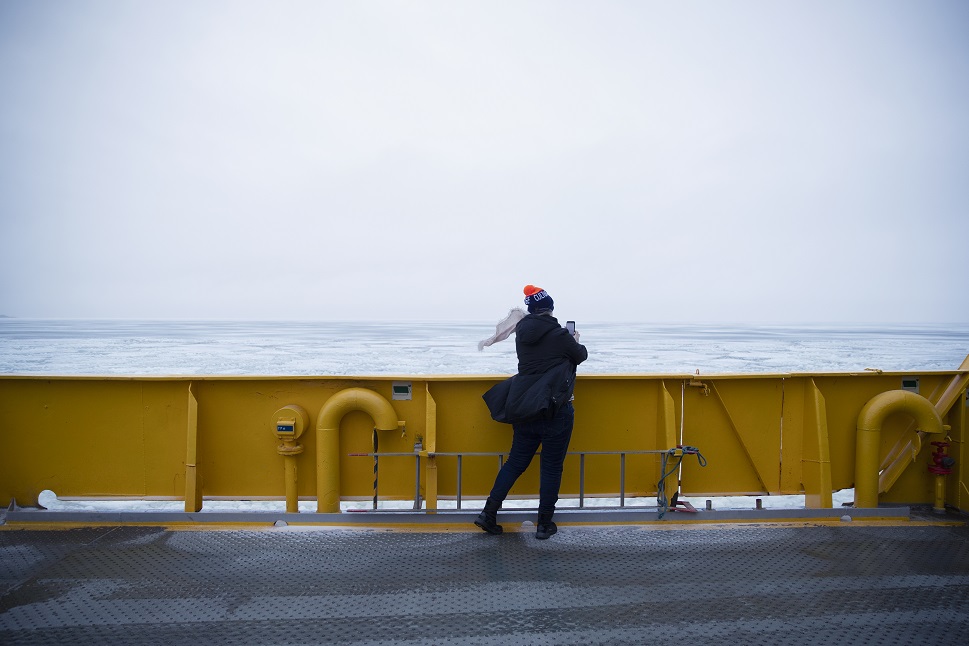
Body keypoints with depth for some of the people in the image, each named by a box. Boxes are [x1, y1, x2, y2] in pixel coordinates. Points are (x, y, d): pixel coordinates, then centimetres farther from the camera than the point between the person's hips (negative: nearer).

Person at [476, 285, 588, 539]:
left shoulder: (522, 334, 3)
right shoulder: (559, 335, -10)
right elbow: (581, 356, 7)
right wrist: (577, 343, 28)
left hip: (524, 409, 5)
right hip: (555, 411, -5)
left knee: (515, 462, 14)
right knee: (551, 467, 7)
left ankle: (489, 513, 11)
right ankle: (544, 524, 13)